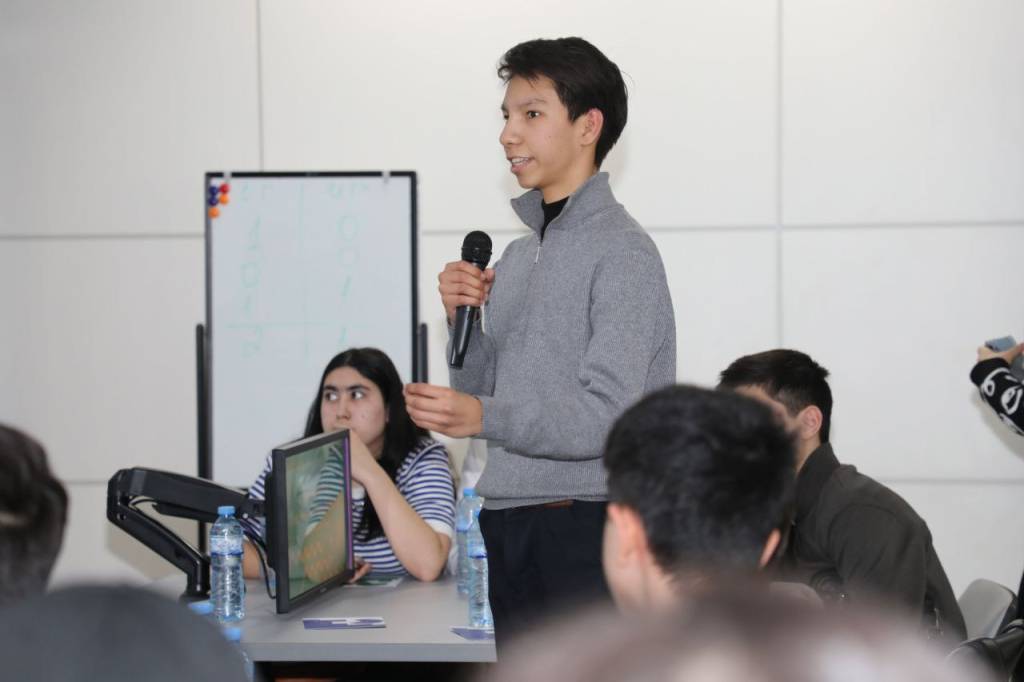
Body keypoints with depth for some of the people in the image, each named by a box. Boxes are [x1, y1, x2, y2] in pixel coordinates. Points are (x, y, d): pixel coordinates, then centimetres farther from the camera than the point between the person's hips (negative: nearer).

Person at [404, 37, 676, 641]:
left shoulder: (622, 251, -9)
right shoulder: (516, 258, 17)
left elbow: (606, 415, -19)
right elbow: (477, 398, 17)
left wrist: (485, 417, -31)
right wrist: (462, 319, 0)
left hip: (586, 520, -7)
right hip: (508, 523, 8)